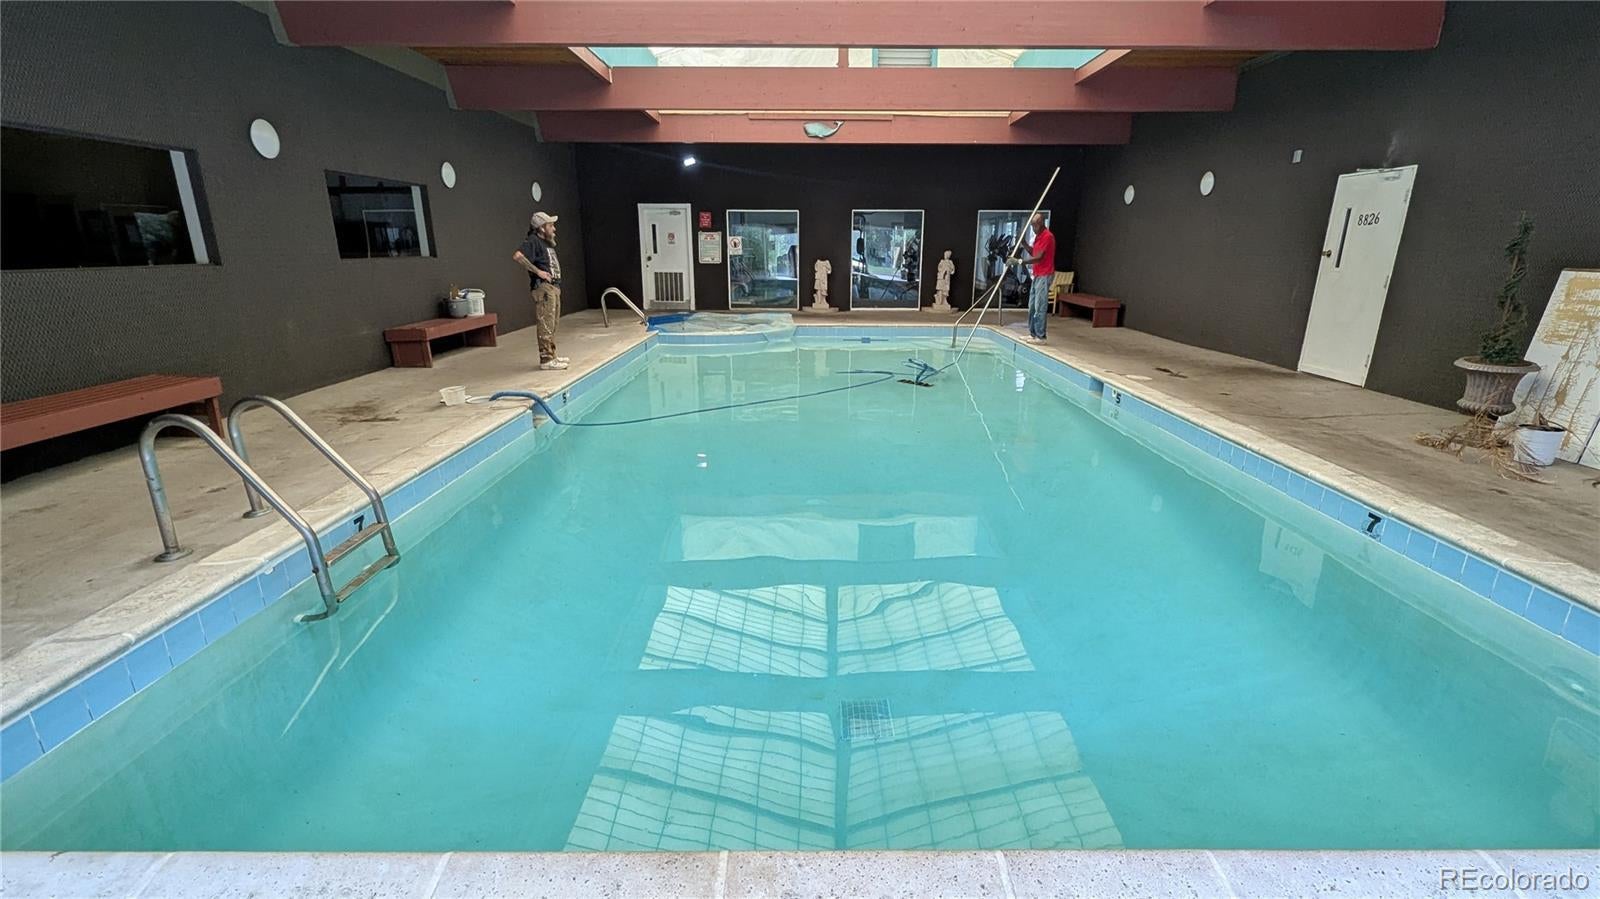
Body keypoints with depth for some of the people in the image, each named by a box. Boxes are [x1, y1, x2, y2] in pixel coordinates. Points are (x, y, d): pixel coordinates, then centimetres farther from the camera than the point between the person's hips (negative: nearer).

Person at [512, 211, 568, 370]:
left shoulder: (546, 243, 19)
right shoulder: (533, 241, -10)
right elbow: (517, 256, -25)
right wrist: (537, 271, -21)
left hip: (554, 287, 10)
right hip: (543, 287, -10)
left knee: (552, 324, 15)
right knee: (545, 325, -9)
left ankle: (551, 355, 25)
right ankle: (546, 360, -8)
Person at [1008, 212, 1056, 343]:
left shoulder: (1047, 236, -16)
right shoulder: (1038, 236, 14)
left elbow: (1038, 257, -22)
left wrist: (1019, 261, -26)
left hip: (1044, 276, -10)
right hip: (1037, 275, 10)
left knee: (1040, 307, -9)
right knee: (1032, 306, 12)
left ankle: (1040, 336, -5)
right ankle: (1032, 333, 18)